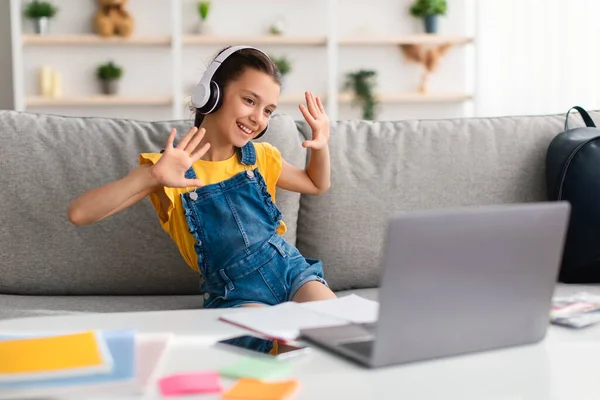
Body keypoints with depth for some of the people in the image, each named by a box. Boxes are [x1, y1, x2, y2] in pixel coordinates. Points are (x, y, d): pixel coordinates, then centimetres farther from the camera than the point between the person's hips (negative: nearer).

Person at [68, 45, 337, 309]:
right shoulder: (169, 167, -8)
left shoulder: (260, 157, 7)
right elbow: (79, 214, -21)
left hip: (290, 269, 5)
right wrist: (152, 176, -36)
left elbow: (317, 185, 28)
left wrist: (321, 145, 5)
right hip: (235, 294, -5)